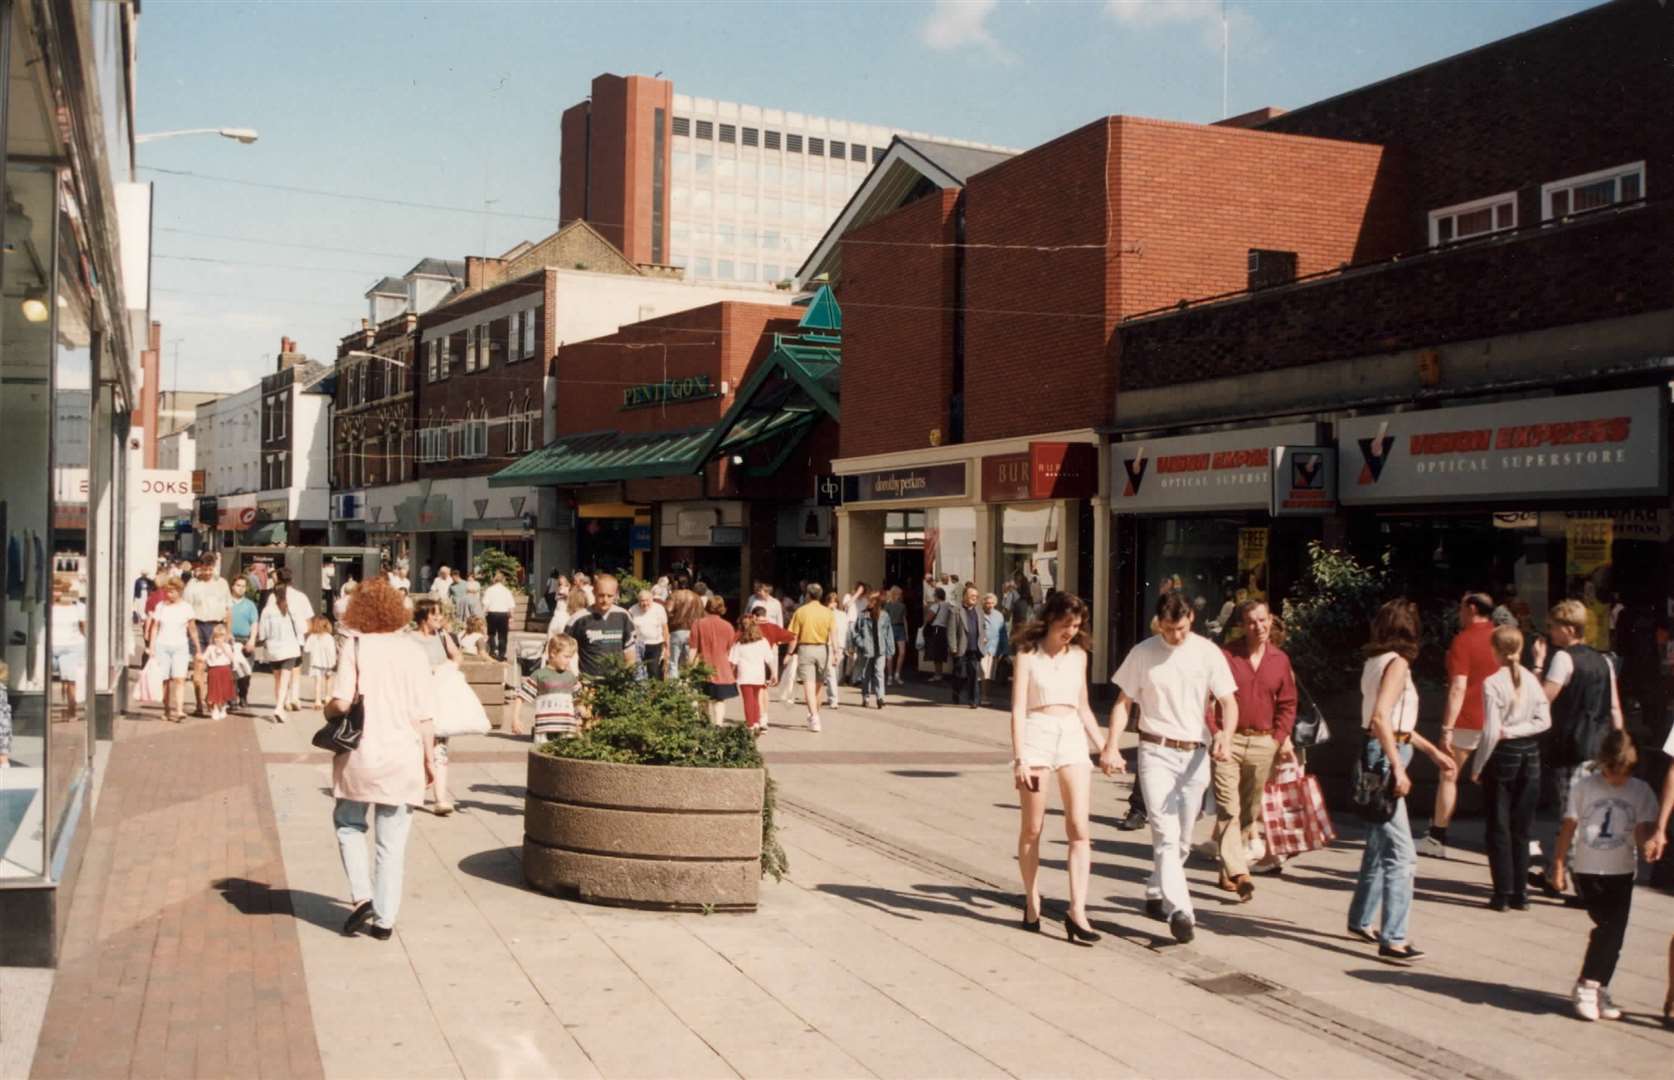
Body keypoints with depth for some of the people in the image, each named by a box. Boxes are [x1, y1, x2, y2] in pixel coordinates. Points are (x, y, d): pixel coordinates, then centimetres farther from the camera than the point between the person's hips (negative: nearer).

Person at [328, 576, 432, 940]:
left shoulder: (355, 646, -6)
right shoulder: (413, 651, 2)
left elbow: (341, 702, -14)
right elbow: (422, 715, 1)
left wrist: (328, 710, 8)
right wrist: (429, 759, 9)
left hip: (362, 754, -2)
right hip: (403, 757, 2)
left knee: (349, 824, 20)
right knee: (392, 842, 9)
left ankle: (362, 896, 5)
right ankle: (384, 919, 12)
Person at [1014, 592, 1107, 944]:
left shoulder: (1078, 655, 13)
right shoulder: (1029, 653, 0)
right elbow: (1018, 708, -5)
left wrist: (1103, 747, 15)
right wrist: (1019, 758, -14)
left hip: (1073, 736, 3)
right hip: (1036, 734, -3)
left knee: (1080, 828, -7)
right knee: (1032, 828, 5)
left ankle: (1077, 912, -8)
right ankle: (1032, 903, 20)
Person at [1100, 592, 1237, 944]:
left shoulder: (1207, 652, 0)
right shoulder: (1142, 653, -1)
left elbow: (1229, 702, -3)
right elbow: (1123, 703, 3)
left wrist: (1225, 736, -23)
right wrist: (1111, 746, -10)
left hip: (1196, 755, 2)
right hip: (1156, 752, -2)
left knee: (1182, 839, 12)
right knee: (1166, 835, -13)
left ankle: (1156, 894, 31)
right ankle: (1180, 911, -17)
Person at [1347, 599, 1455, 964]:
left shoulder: (1377, 661, 14)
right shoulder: (1396, 663, -12)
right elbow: (1381, 717, -23)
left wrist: (1434, 751, 26)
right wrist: (1398, 768, -24)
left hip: (1379, 754, 10)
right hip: (1385, 757, -10)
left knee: (1379, 846, 19)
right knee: (1400, 854, -9)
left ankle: (1360, 921, 29)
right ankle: (1392, 939, -10)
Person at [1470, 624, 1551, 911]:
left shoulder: (1493, 683, -16)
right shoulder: (1532, 680, -2)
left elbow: (1491, 731, -17)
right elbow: (1544, 721, -3)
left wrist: (1477, 766, -8)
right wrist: (1517, 730, -4)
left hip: (1503, 757, -4)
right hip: (1530, 756, 4)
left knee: (1499, 828, 6)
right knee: (1522, 828, 12)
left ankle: (1503, 894, 6)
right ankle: (1520, 894, 15)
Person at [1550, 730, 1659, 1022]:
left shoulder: (1641, 792, -1)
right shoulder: (1584, 786, -4)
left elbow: (1644, 829, -6)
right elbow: (1568, 827, 1)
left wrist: (1649, 841, -29)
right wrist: (1558, 864, 1)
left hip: (1621, 872, 2)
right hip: (1587, 870, -2)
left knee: (1613, 932, 0)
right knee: (1608, 926, -13)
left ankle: (1596, 989, 14)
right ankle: (1588, 987, -1)